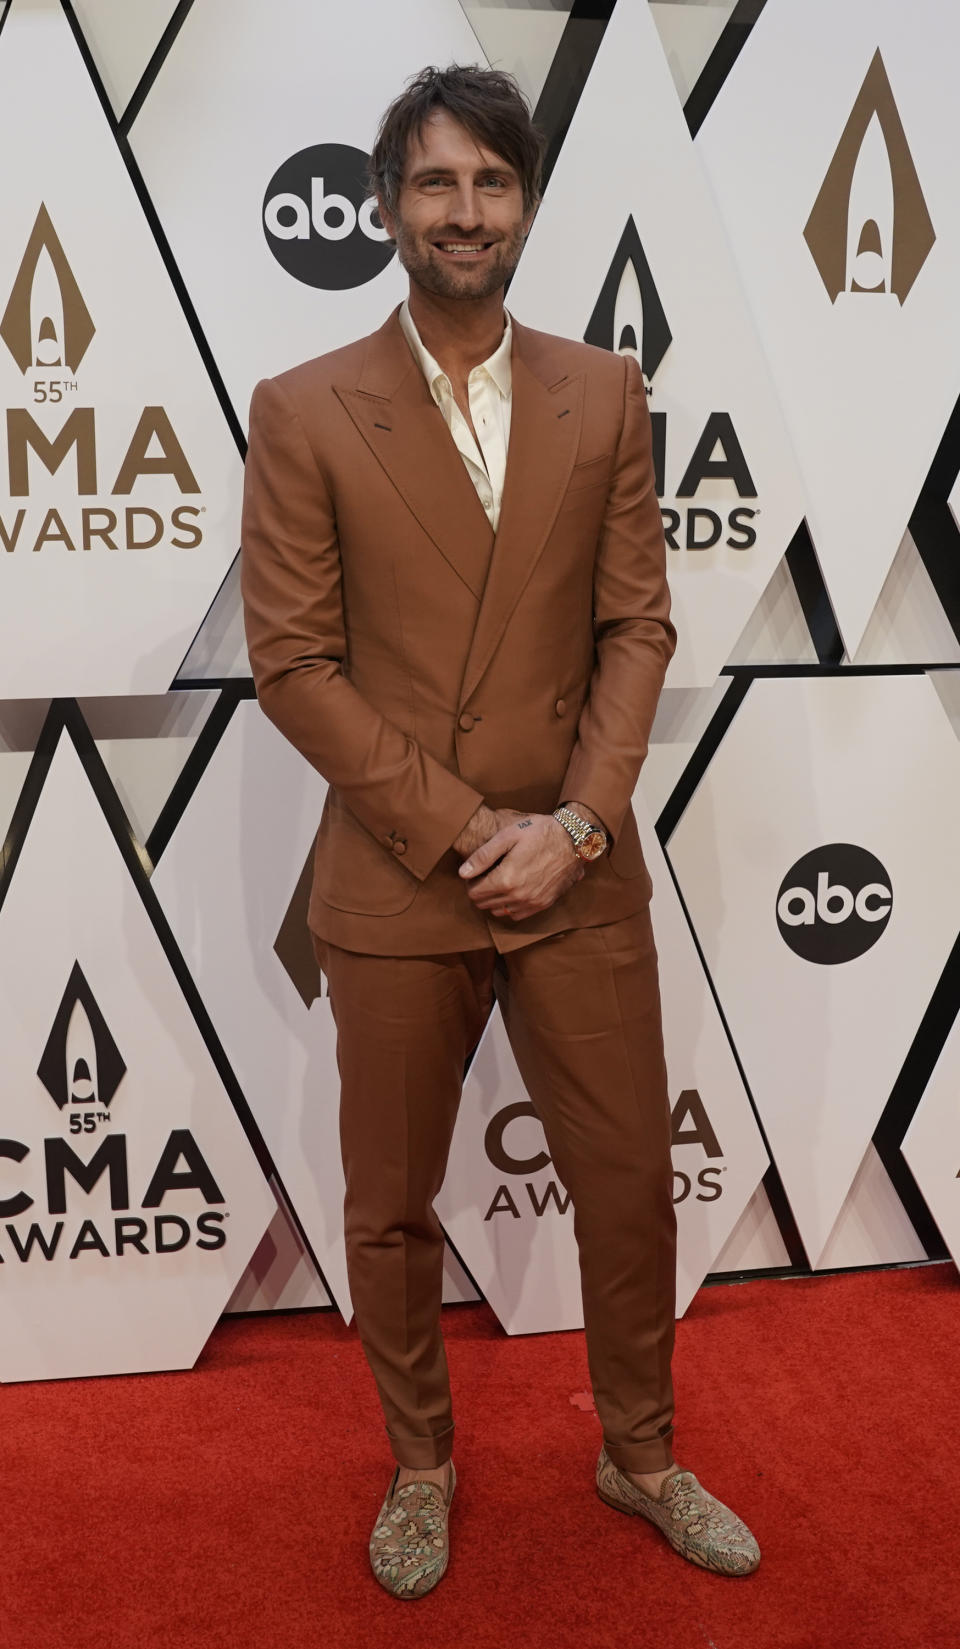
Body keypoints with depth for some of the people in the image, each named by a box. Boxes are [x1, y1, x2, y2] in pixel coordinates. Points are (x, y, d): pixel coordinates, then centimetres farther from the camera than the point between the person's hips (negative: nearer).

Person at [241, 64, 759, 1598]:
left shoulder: (606, 394, 4)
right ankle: (420, 1466, 38)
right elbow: (294, 663, -8)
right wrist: (462, 831, -13)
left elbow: (639, 626, 2)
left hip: (581, 878, 2)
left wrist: (576, 823, -11)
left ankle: (641, 1453, 38)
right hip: (393, 887, -2)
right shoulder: (306, 411, -3)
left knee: (632, 1183, 13)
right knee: (392, 1208, 13)